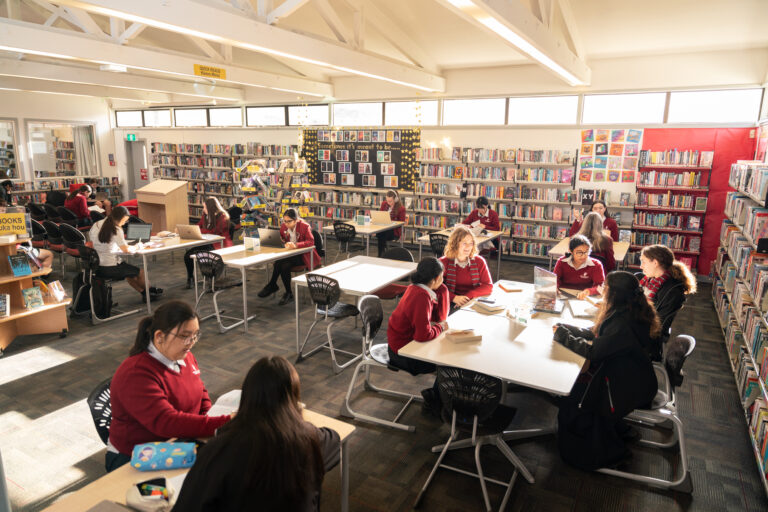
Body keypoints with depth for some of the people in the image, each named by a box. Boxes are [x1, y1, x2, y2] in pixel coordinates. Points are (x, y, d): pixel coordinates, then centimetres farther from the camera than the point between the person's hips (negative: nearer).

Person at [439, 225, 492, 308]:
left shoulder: (479, 261, 10)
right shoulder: (444, 262, 3)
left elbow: (488, 286, 4)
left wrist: (469, 295, -12)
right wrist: (454, 297, -19)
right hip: (451, 305, -2)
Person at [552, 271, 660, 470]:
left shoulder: (624, 325, -31)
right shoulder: (624, 313, -1)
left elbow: (593, 351, -27)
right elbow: (595, 335, 9)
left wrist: (562, 335, -16)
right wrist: (565, 327, 0)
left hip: (632, 387, -9)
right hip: (625, 374, 9)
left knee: (575, 398, -4)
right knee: (573, 383, 6)